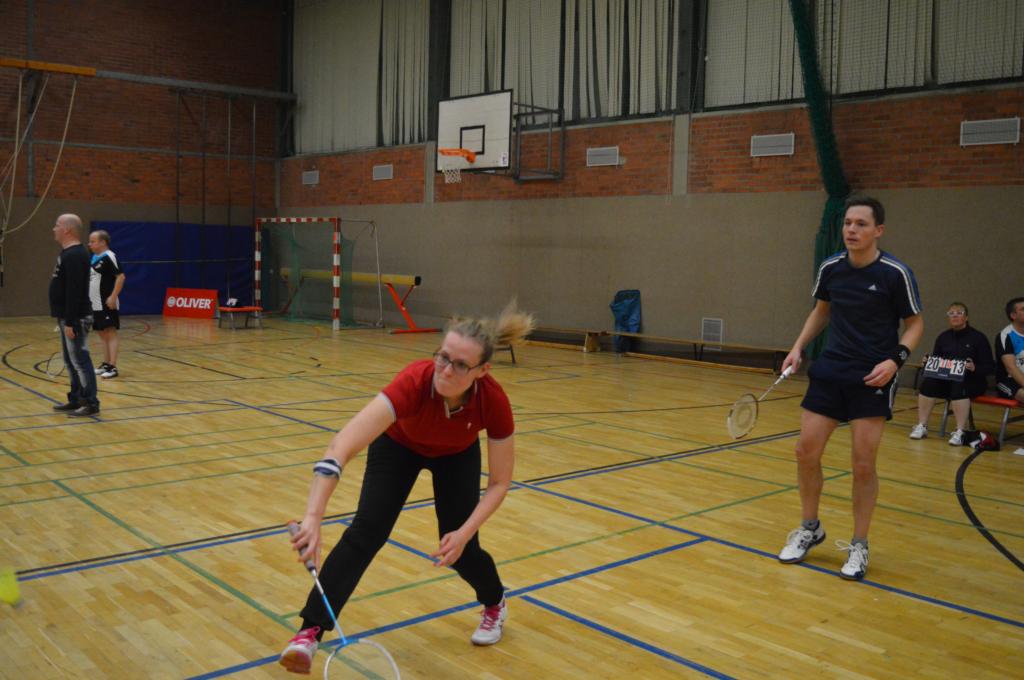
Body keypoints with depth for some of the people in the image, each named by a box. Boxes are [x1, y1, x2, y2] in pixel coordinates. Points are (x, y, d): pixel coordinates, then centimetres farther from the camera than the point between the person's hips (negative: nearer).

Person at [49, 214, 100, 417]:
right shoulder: (68, 254, 15)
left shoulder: (75, 256, -17)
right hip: (67, 317, 10)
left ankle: (90, 403, -2)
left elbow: (74, 292, -22)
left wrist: (70, 323, -24)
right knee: (71, 362, 15)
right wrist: (65, 321, 20)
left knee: (80, 361, -6)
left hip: (75, 318, -10)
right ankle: (76, 399, 23)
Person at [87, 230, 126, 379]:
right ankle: (106, 364, 21)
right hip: (96, 305, 9)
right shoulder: (94, 257, 14)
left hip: (107, 305, -9)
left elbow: (121, 277, -20)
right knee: (103, 335, 13)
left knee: (110, 334, -8)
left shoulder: (109, 257, -13)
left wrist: (113, 297, -23)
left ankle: (113, 367, -8)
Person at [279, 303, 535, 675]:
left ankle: (495, 603, 30)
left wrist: (464, 532, -33)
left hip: (457, 455, 1)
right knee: (366, 530, -20)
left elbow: (499, 482, -21)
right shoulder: (416, 380, -44)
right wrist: (313, 517, -65)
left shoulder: (494, 401, -37)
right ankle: (310, 631, -12)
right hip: (399, 444, -1)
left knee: (458, 548, -4)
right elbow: (341, 447, -54)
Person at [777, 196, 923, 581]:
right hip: (830, 372, 4)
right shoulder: (830, 268, 1)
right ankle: (810, 528, 25)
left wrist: (896, 358, -19)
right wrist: (799, 347, 7)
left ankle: (858, 545, 16)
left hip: (873, 379, -4)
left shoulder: (896, 273, -11)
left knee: (863, 463, -3)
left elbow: (915, 323, -2)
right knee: (806, 451, 3)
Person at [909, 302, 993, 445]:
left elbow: (989, 367, -4)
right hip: (946, 379, 4)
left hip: (972, 381, -4)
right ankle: (922, 426, -20)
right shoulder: (943, 337, 13)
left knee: (958, 387, -36)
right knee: (927, 383, -25)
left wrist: (975, 368, -24)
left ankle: (960, 432, -33)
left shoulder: (978, 337, -1)